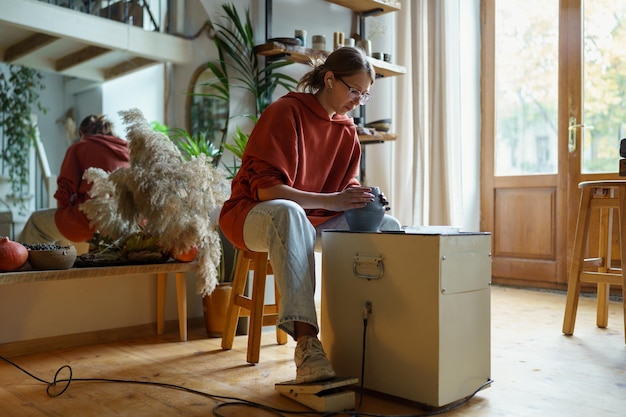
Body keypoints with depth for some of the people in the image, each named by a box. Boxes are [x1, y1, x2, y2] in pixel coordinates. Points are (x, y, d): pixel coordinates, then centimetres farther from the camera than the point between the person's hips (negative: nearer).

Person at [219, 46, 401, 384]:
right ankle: (306, 342, -47)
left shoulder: (347, 129, 9)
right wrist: (330, 200, -31)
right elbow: (264, 187, -22)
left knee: (388, 226, -8)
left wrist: (362, 198, -14)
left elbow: (347, 186, 11)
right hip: (255, 217, -6)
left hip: (315, 223, 7)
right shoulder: (284, 112, -13)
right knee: (288, 212, -42)